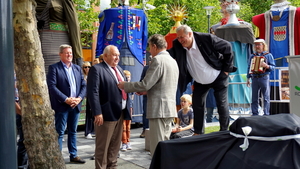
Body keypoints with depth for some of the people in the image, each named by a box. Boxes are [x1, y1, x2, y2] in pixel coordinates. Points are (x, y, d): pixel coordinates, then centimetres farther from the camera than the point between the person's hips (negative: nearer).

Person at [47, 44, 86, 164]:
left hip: (75, 105, 5)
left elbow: (84, 85, 10)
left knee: (73, 131, 13)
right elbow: (51, 86, -13)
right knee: (59, 133, -1)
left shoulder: (77, 68, 14)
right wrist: (66, 99, -18)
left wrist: (79, 98, -7)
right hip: (62, 105, -5)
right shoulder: (54, 68, -4)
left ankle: (73, 155, 21)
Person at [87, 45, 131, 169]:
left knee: (115, 144, 16)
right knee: (103, 145, 1)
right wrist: (97, 113, -22)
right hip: (107, 113, -8)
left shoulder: (119, 69, 18)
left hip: (120, 113, 8)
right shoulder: (97, 69, -9)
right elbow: (93, 92, -16)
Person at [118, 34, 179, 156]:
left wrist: (125, 85, -3)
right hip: (170, 109, 9)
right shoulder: (173, 61, 16)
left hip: (159, 109, -9)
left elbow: (145, 84, -17)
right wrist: (147, 91, 20)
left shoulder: (157, 60, -12)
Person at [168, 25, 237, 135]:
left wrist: (226, 69, -14)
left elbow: (227, 48, -16)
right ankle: (198, 133, 17)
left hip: (218, 78, -4)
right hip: (200, 82, 4)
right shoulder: (177, 45, -14)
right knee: (197, 105, 3)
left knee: (222, 104, 1)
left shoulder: (206, 39, -26)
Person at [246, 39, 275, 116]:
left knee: (266, 97, -3)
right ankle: (255, 114, 10)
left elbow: (273, 67, -1)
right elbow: (249, 67, 17)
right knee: (254, 98, 5)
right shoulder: (252, 56, 15)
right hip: (255, 78, 4)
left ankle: (266, 114, 0)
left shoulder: (268, 55, 3)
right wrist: (248, 78, 12)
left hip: (264, 78, -4)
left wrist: (267, 66, -22)